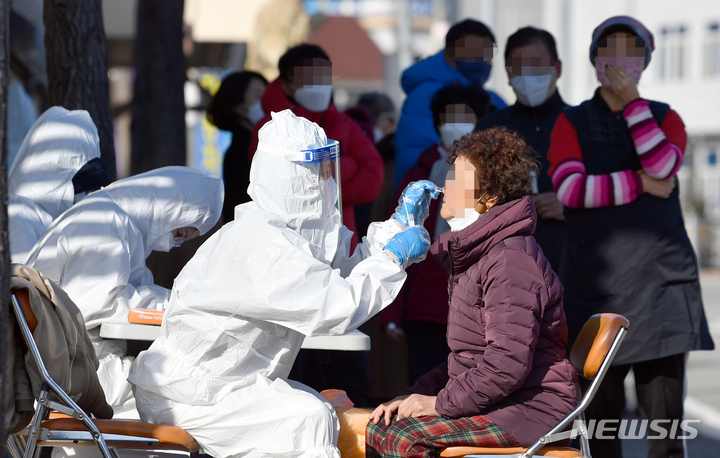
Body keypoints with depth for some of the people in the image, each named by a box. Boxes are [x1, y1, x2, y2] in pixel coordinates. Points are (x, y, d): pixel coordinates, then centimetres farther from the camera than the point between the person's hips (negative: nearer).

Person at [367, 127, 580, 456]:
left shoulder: (511, 262, -18)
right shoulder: (474, 253, 17)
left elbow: (509, 363, -26)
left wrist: (441, 403, -18)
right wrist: (417, 395, 9)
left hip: (531, 408, -10)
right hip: (490, 402, 10)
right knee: (379, 427, 0)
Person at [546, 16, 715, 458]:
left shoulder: (665, 118, 13)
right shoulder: (572, 123, 9)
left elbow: (663, 166, -9)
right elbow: (569, 187, -8)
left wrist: (632, 102, -8)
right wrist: (640, 185, -10)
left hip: (661, 276, 0)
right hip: (596, 282, 0)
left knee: (664, 401, -6)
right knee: (601, 406, 2)